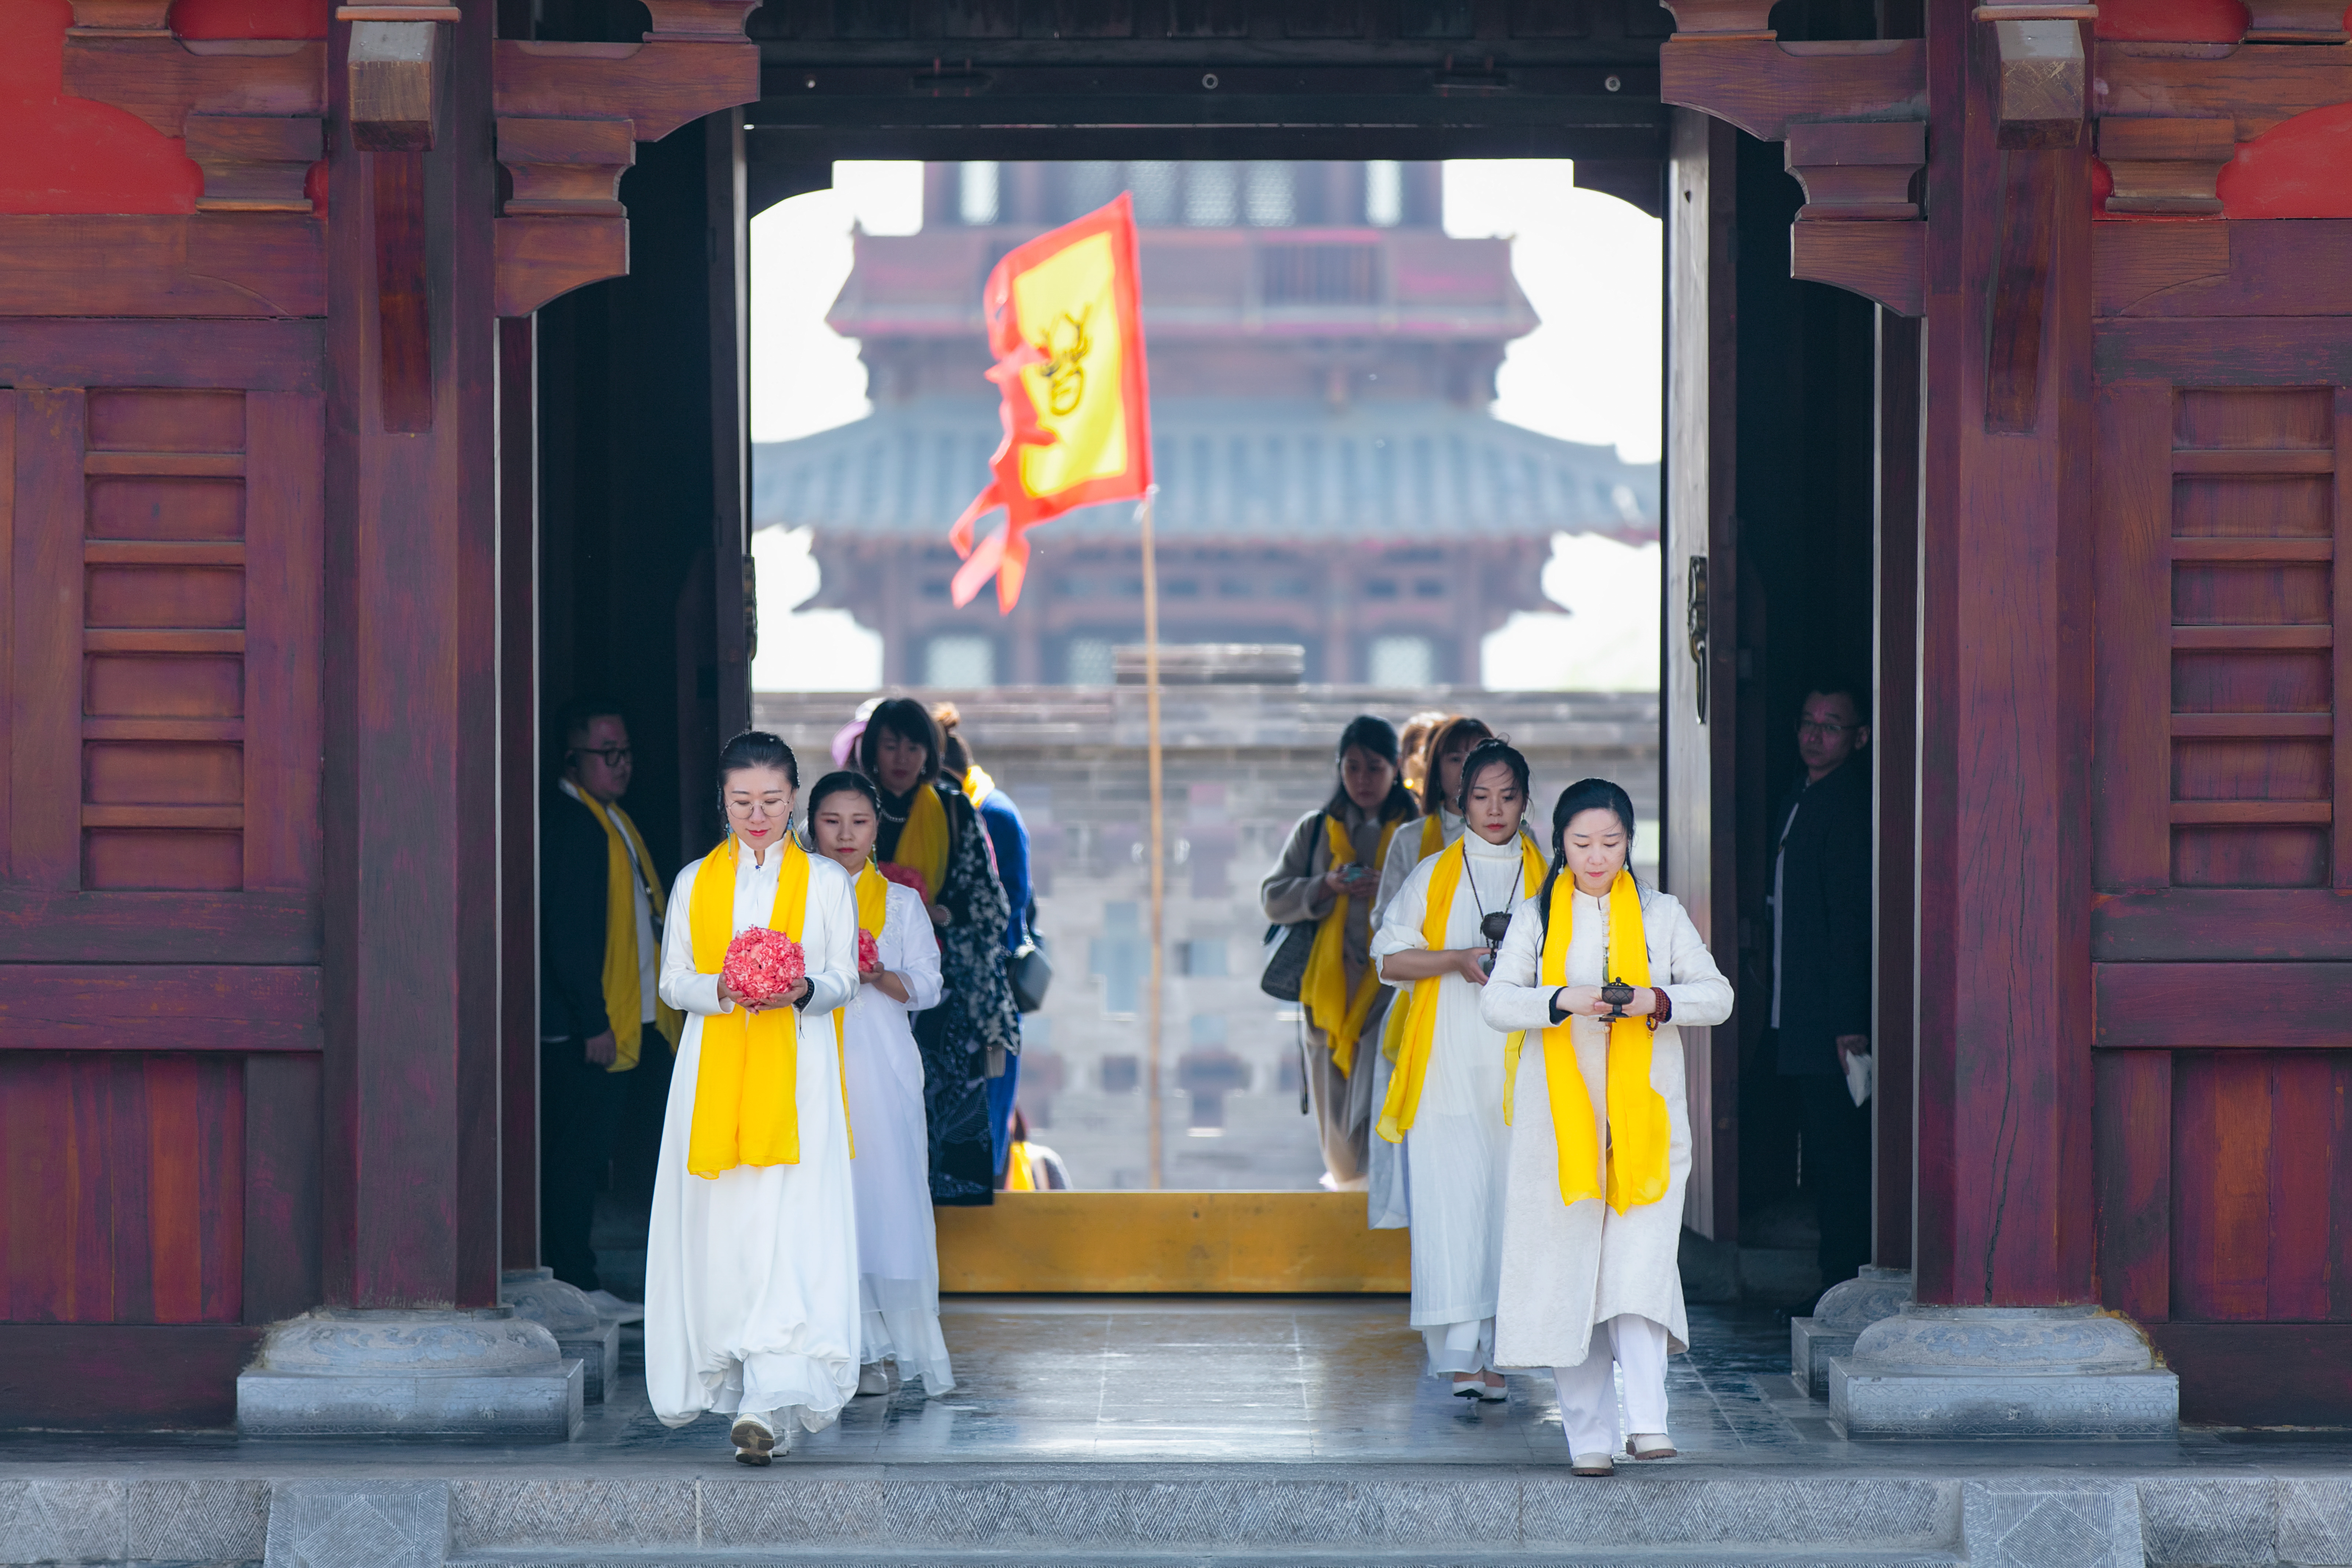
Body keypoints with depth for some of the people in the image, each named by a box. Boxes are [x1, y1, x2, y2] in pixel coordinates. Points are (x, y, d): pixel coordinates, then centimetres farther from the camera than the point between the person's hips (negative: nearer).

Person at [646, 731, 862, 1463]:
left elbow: (844, 978, 7)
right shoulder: (695, 882, 13)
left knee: (789, 1230, -15)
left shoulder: (826, 881, 9)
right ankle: (729, 1378, 15)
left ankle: (775, 1403, -24)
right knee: (720, 1229, 0)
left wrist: (803, 989, -15)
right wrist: (725, 987, -11)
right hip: (714, 1067, 3)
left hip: (796, 1072, -3)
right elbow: (674, 982, 10)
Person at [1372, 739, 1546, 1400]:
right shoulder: (1433, 876, 9)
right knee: (1454, 1196, -11)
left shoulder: (1548, 880, 10)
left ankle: (1489, 1351, 7)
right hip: (1449, 1066, -1)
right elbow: (1389, 958, 5)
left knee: (1511, 1201, -2)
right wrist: (1457, 960, -10)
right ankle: (1462, 1352, -15)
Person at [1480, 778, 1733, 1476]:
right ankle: (1587, 1434, 4)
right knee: (1568, 1268, -2)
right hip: (1560, 1118, 0)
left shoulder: (1661, 915, 9)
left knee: (1642, 1264, -13)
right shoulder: (1537, 917, 8)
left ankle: (1648, 1419, -20)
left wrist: (1659, 1000, -14)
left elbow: (1717, 995, 6)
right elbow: (1497, 1002, -1)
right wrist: (1563, 1000, -19)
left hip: (1643, 1115, 0)